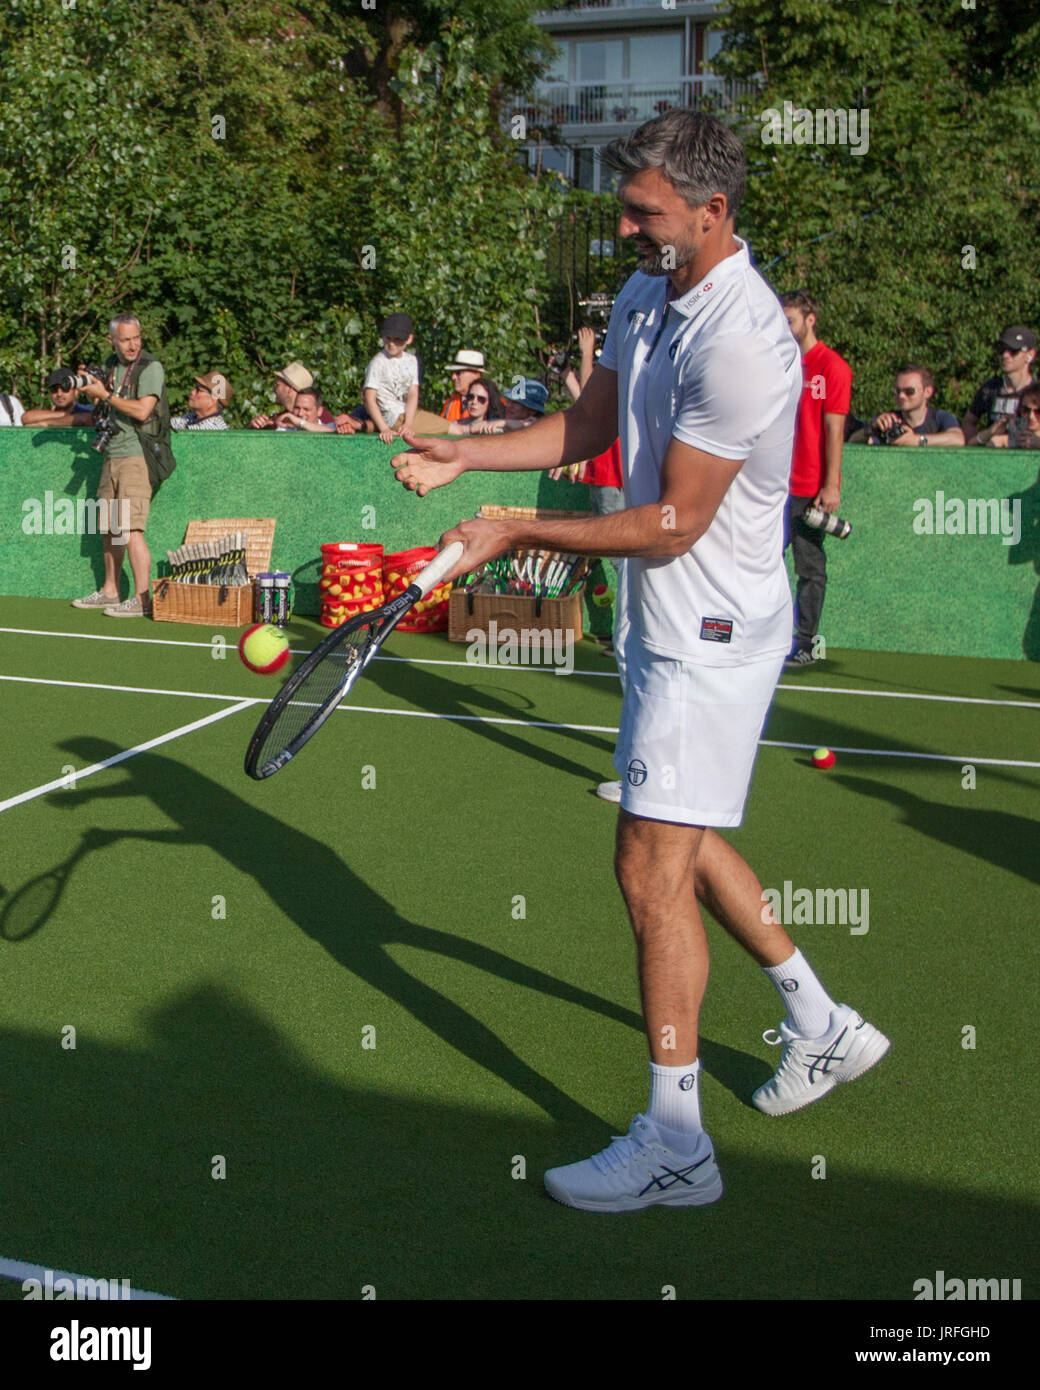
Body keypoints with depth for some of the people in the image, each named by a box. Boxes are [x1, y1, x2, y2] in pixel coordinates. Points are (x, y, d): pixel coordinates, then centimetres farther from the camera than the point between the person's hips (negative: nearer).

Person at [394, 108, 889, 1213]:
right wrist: (464, 454, 4)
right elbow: (587, 426, 16)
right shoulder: (645, 294, 6)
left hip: (709, 640, -10)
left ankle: (673, 1143, 5)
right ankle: (821, 1027, 36)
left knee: (653, 869, -7)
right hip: (662, 626, 10)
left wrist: (519, 536, -18)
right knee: (681, 844, 19)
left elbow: (676, 520, -23)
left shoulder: (741, 342, -24)